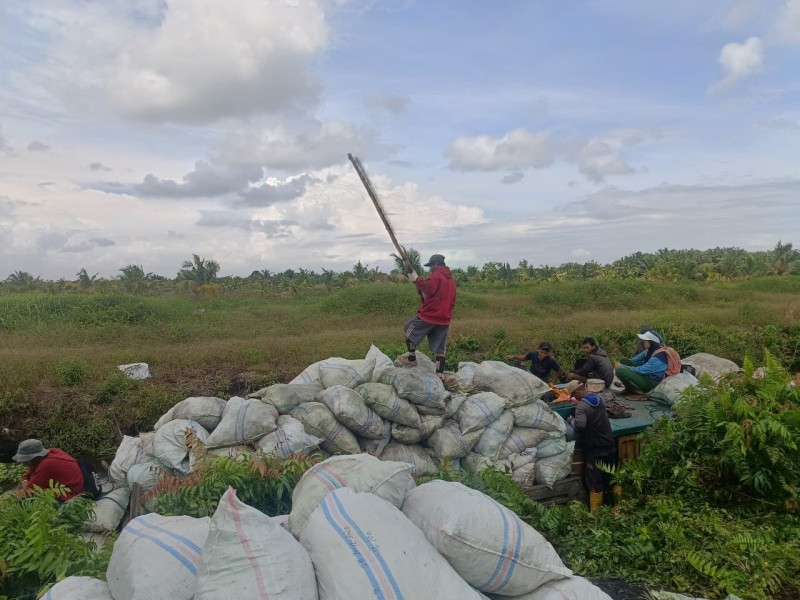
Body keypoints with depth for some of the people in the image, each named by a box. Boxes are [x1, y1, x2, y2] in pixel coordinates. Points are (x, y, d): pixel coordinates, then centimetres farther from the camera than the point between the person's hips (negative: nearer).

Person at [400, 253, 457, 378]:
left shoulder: (437, 276, -10)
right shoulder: (452, 280, 16)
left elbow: (427, 288, -28)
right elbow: (452, 301, 20)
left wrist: (412, 273, -23)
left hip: (428, 315, -7)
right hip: (444, 319, 7)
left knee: (409, 331, 14)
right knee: (440, 348, 9)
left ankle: (411, 358, 19)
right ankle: (440, 372, 7)